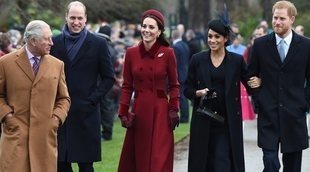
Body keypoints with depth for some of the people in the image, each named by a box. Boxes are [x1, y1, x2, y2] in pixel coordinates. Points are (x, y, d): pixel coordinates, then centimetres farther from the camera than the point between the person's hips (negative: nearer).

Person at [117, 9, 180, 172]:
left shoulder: (167, 53, -3)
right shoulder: (131, 53, 3)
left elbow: (174, 85, 3)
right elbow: (127, 86, 6)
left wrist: (174, 110, -6)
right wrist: (123, 113, 0)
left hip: (160, 112, -3)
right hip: (138, 112, 3)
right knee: (136, 159, 8)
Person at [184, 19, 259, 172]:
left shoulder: (237, 60, 2)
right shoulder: (197, 60, 4)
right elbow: (187, 89, 6)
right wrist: (199, 93, -11)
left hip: (228, 121, -2)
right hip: (203, 121, 2)